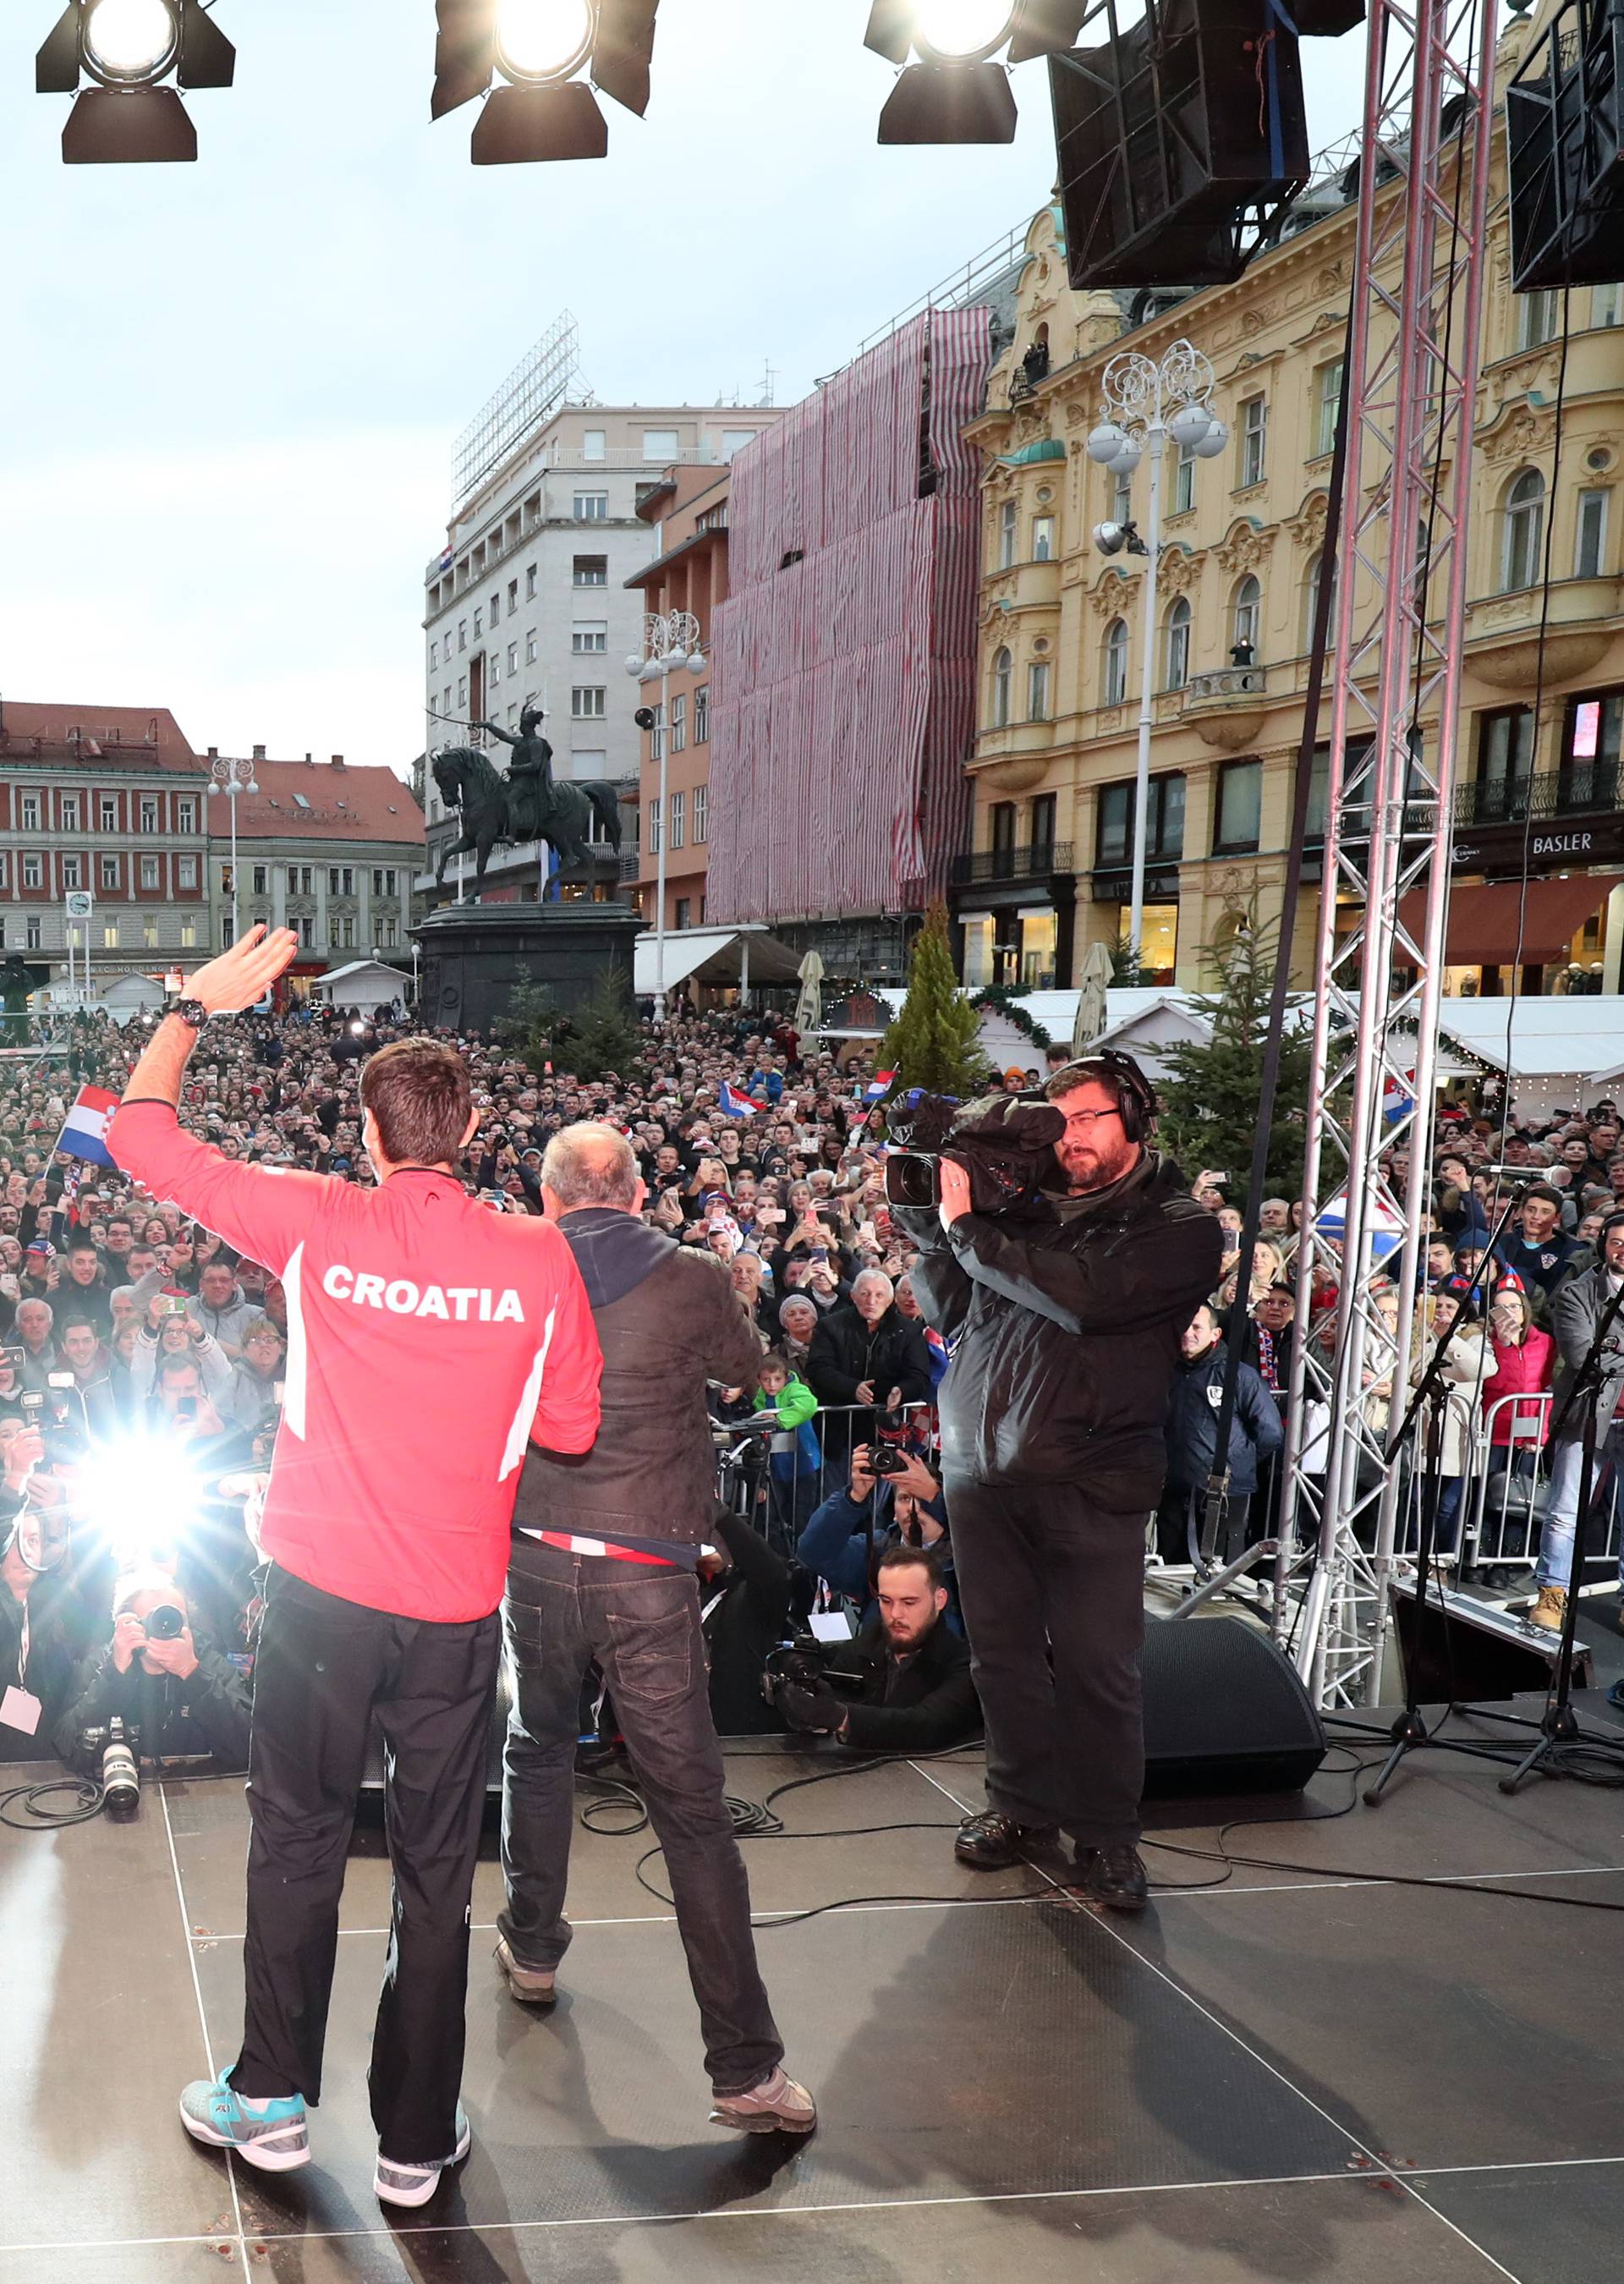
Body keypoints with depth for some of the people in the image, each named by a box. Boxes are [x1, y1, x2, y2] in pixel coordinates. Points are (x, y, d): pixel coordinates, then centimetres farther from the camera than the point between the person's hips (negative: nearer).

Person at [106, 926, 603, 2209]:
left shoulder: (317, 1224, -10)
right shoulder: (539, 1259, -8)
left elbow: (142, 1135, 1)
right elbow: (572, 1429, 2)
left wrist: (196, 1007, 12)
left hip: (321, 1591, 0)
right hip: (456, 1609, 0)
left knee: (298, 1839, 18)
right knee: (436, 1870, 12)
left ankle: (271, 2099, 30)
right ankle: (417, 2139, 23)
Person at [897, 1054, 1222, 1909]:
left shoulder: (1181, 1228, -3)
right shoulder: (1030, 1208, 12)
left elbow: (1086, 1296, -19)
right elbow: (949, 1310, 17)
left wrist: (966, 1224, -15)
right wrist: (927, 1222, 2)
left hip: (1087, 1483, -4)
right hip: (981, 1466, 4)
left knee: (1097, 1664, 1)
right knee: (1003, 1649, 11)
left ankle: (1105, 1831, 16)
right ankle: (1023, 1802, 28)